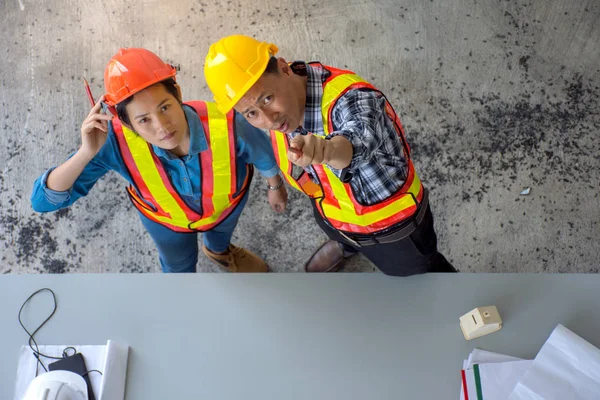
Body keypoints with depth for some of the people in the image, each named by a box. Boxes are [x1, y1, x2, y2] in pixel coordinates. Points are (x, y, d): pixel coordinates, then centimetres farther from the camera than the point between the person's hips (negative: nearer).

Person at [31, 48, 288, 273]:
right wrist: (86, 152, -57)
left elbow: (264, 156, -20)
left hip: (226, 202, 0)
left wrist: (275, 188, 2)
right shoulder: (116, 142, -43)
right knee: (179, 265, 32)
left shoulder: (227, 126, -45)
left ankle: (219, 251, 78)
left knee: (223, 233, 37)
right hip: (165, 217, 0)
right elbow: (44, 201, -39)